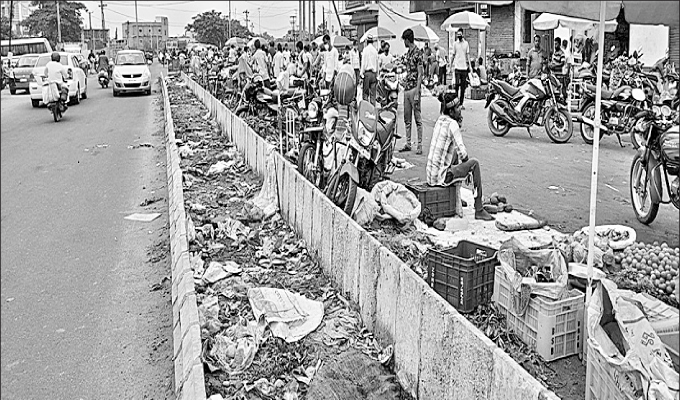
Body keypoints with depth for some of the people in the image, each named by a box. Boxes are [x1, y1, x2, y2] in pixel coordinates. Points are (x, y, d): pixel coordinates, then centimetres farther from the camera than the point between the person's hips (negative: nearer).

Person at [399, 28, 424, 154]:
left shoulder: (417, 53, -11)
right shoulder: (407, 53, 14)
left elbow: (420, 75, -14)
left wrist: (417, 93, -18)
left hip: (414, 89, -8)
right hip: (406, 89, 8)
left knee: (417, 118, -4)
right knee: (407, 119, 11)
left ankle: (420, 145, 1)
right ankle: (408, 144, 19)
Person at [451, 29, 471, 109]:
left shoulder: (466, 43, 7)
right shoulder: (455, 44, 5)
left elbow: (468, 55, 8)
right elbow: (453, 55, 8)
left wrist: (469, 65, 0)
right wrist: (452, 65, 4)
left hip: (464, 67, 2)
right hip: (457, 67, -1)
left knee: (463, 86, 3)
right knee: (457, 84, -8)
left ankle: (461, 103, 8)